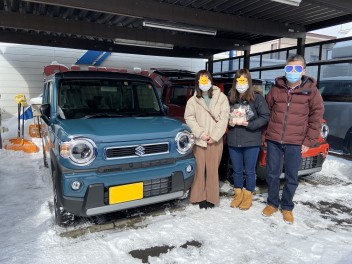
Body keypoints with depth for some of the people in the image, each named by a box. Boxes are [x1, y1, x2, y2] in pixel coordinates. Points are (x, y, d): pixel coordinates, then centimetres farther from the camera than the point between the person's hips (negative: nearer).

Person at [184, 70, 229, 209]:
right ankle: (200, 197, 17)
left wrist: (215, 135, -9)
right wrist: (201, 133, -9)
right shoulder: (193, 100, 5)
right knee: (200, 169, 5)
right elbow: (189, 118, 2)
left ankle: (211, 197, 16)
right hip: (199, 139, 1)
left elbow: (224, 117, -2)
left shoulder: (221, 97, 3)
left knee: (213, 169, 4)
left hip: (216, 139, 0)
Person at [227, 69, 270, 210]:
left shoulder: (257, 97, -5)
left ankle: (248, 196, 28)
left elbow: (265, 116, -8)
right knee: (237, 170, 14)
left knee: (249, 171, 10)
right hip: (233, 141, 3)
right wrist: (230, 122, -9)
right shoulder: (230, 98, 3)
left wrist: (248, 124, -17)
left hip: (252, 141, -3)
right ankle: (238, 194, 33)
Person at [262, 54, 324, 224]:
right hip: (273, 140, 2)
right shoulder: (276, 89, 4)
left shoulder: (311, 91, -1)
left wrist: (309, 141, -4)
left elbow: (316, 117, 0)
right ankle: (272, 203, 30)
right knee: (272, 174, 10)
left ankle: (287, 207, 29)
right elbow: (266, 111, 11)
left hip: (295, 143, -1)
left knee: (292, 178, 9)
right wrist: (265, 133, 7)